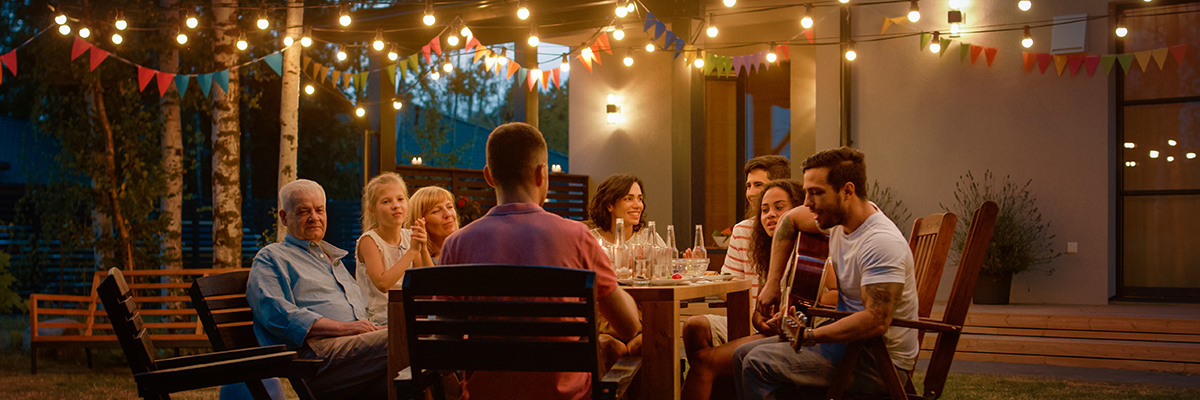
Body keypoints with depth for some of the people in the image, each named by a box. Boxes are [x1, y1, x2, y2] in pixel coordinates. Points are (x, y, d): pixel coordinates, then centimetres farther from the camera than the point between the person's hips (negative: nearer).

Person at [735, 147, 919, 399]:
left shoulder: (881, 242, -26)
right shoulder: (839, 218, 3)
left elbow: (877, 320, -34)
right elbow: (790, 221, 22)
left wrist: (809, 336, -29)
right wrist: (773, 281, 15)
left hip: (880, 361, -9)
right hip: (848, 337, 9)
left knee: (759, 364, -23)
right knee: (743, 356, 9)